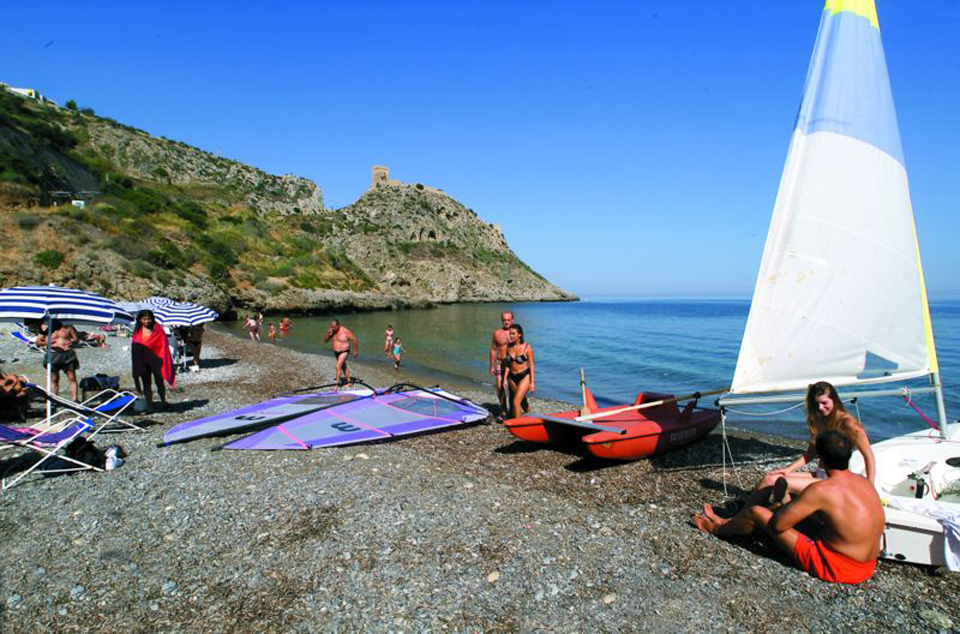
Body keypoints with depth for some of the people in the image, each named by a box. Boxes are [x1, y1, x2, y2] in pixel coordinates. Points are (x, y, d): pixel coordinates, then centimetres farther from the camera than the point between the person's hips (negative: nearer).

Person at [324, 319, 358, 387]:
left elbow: (354, 339, -16)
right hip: (336, 352, 7)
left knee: (338, 367, -18)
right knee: (343, 367, 19)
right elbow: (325, 341, -7)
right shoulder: (331, 331, -7)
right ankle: (349, 381, 34)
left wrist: (356, 351, -9)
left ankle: (337, 383, -6)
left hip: (344, 352, -7)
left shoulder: (345, 331, -25)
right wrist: (329, 334, -27)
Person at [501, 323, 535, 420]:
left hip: (524, 376, -5)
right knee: (522, 401, 17)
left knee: (516, 402, -15)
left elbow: (531, 365, -9)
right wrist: (505, 379, 6)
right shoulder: (509, 347, 2)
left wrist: (532, 382, -11)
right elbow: (507, 365, 10)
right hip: (512, 377, 5)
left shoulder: (527, 347, -11)